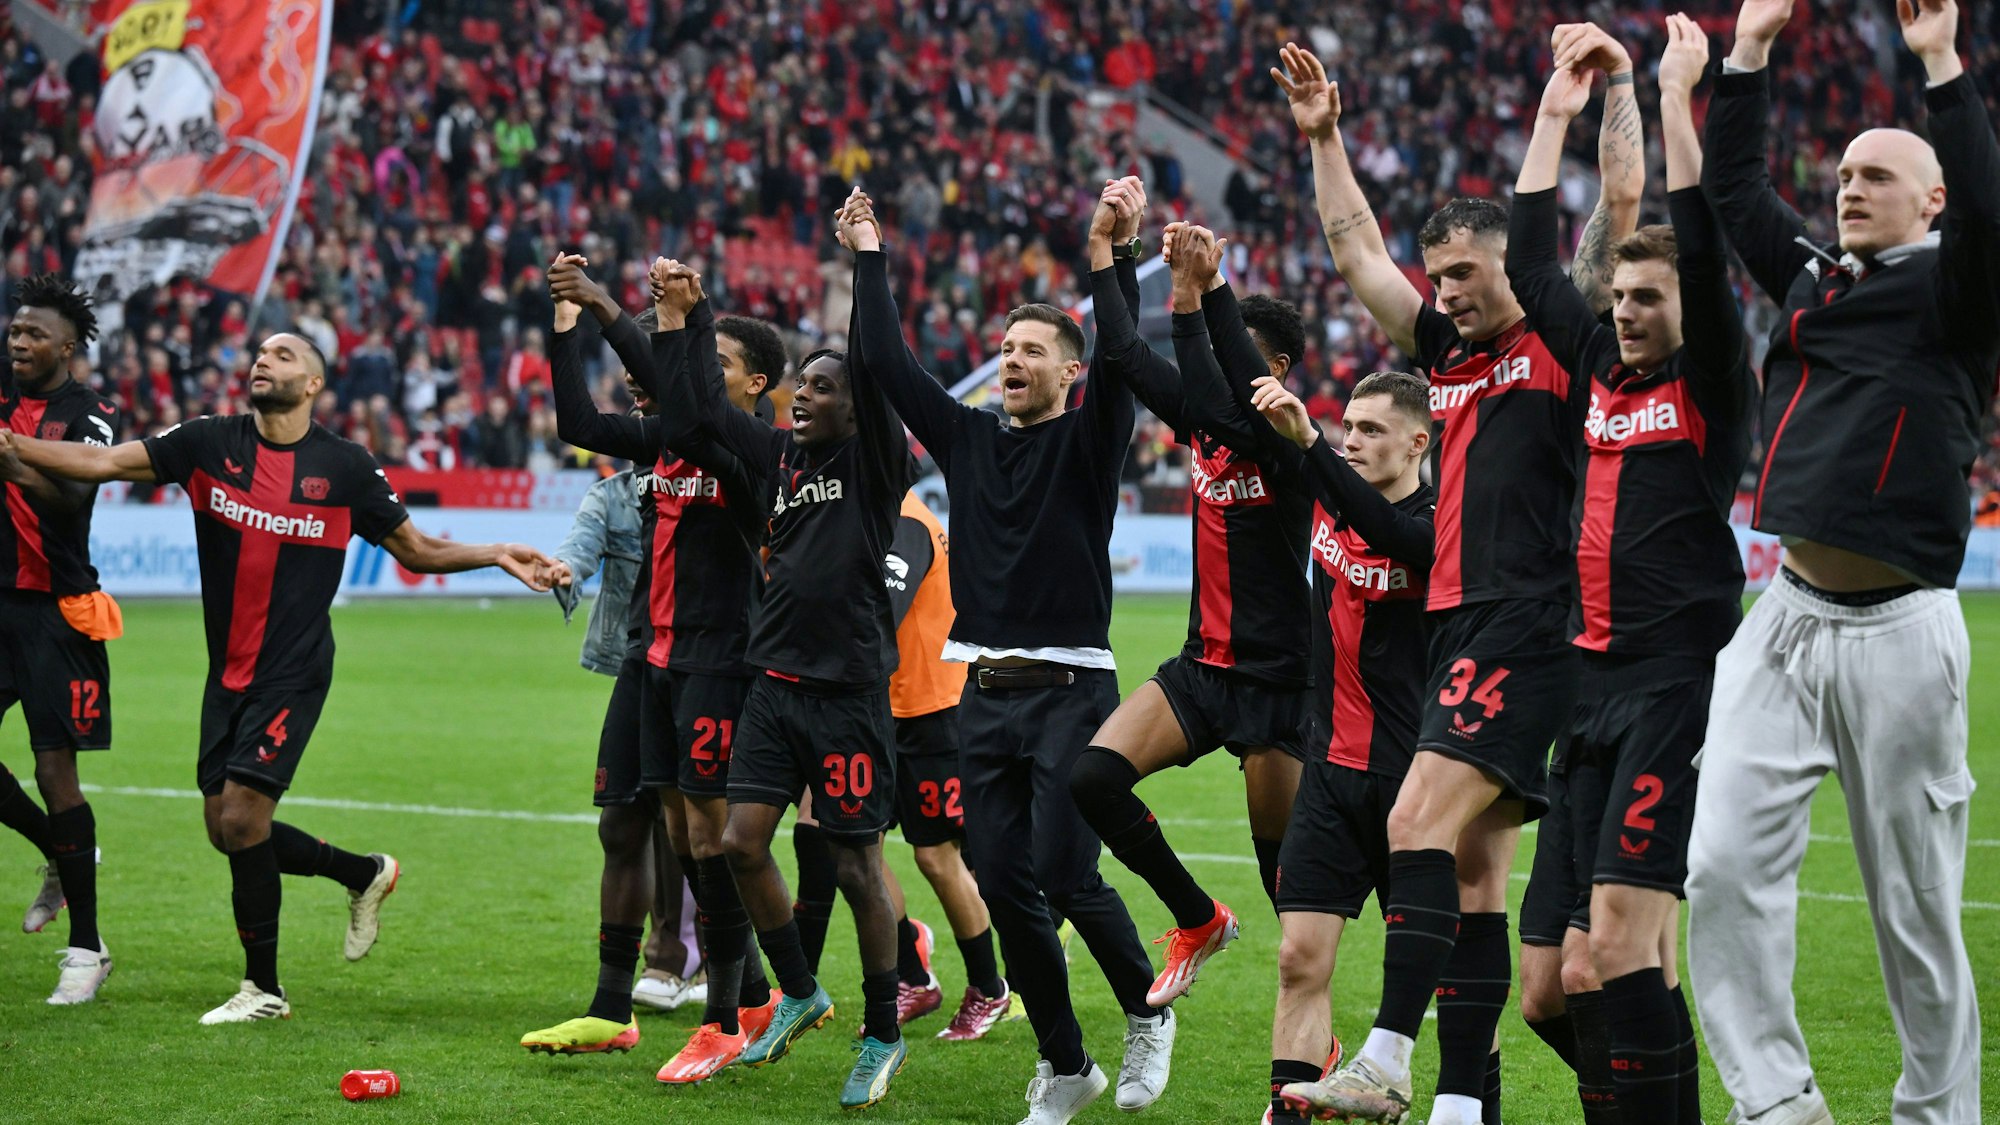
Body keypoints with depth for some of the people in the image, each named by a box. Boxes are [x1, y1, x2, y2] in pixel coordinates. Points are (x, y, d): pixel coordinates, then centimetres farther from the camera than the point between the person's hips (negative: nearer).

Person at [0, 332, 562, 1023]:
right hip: (228, 672, 5)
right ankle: (365, 874, 32)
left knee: (241, 812, -14)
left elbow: (414, 550, 7)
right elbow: (106, 462, -6)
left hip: (294, 674, -5)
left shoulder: (346, 467, -3)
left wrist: (499, 556, -7)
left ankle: (263, 988, 1)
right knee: (226, 828, 7)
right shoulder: (210, 442, 1)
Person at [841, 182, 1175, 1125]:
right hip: (984, 694, 5)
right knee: (1003, 885, 1)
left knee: (1067, 877, -12)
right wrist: (869, 257, 12)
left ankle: (1148, 1013, 14)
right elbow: (887, 362, 12)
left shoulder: (1088, 440, 1)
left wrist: (1111, 252, -24)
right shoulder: (969, 439, 14)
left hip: (1070, 689, -5)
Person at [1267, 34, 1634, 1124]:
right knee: (1468, 864, 5)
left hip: (1528, 629, -8)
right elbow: (1356, 249, 27)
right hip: (1458, 626, 8)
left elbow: (1618, 215, -9)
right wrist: (1322, 137, 25)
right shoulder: (1449, 352, 20)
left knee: (1420, 821, -19)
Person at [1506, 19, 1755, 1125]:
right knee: (1636, 957, 6)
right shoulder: (1602, 368, 16)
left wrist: (1676, 93, -9)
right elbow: (1528, 260, 22)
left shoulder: (1713, 383, -1)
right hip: (1594, 679, 7)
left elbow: (1704, 252, -13)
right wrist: (1558, 109, 21)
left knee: (1619, 941, -15)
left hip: (1677, 682, -7)